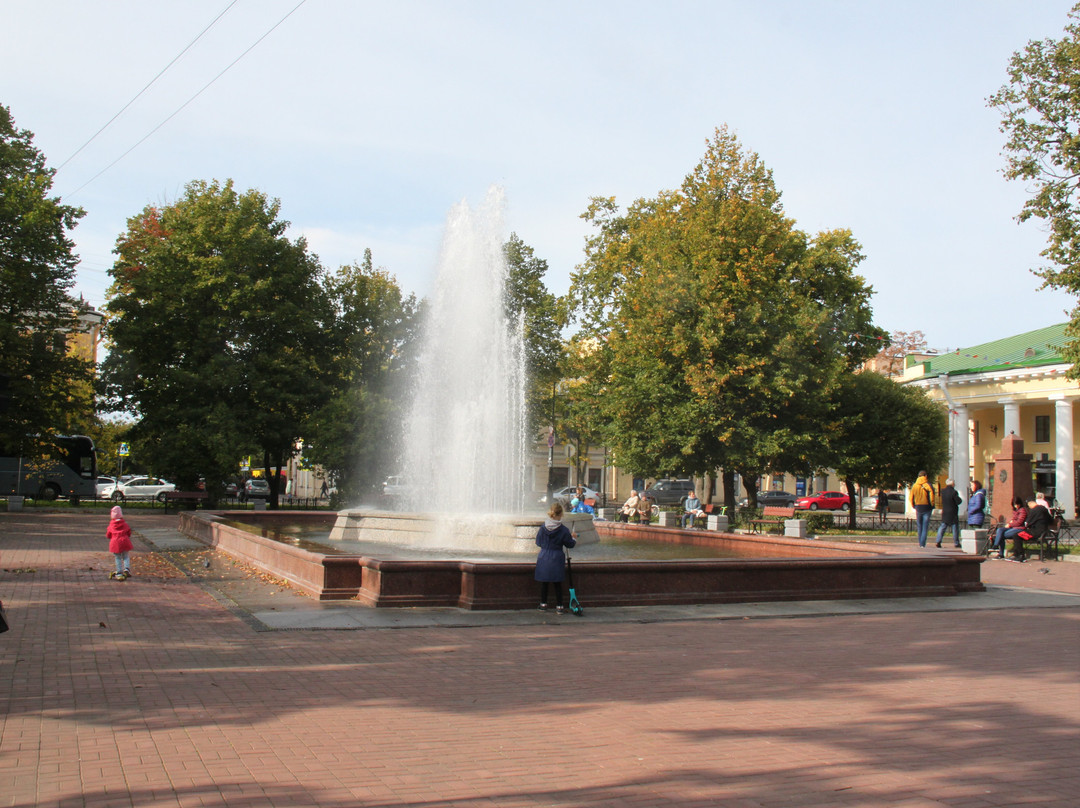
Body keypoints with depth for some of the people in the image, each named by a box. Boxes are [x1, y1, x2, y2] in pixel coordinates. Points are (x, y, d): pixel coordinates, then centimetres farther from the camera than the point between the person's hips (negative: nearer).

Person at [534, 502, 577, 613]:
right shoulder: (564, 530, -12)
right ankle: (559, 606, 11)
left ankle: (543, 604, 21)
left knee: (544, 583, 13)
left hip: (544, 557, 1)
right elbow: (570, 544, 0)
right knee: (558, 584, 8)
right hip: (557, 558, -1)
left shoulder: (543, 527, -7)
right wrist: (573, 539, 21)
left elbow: (538, 542, 3)